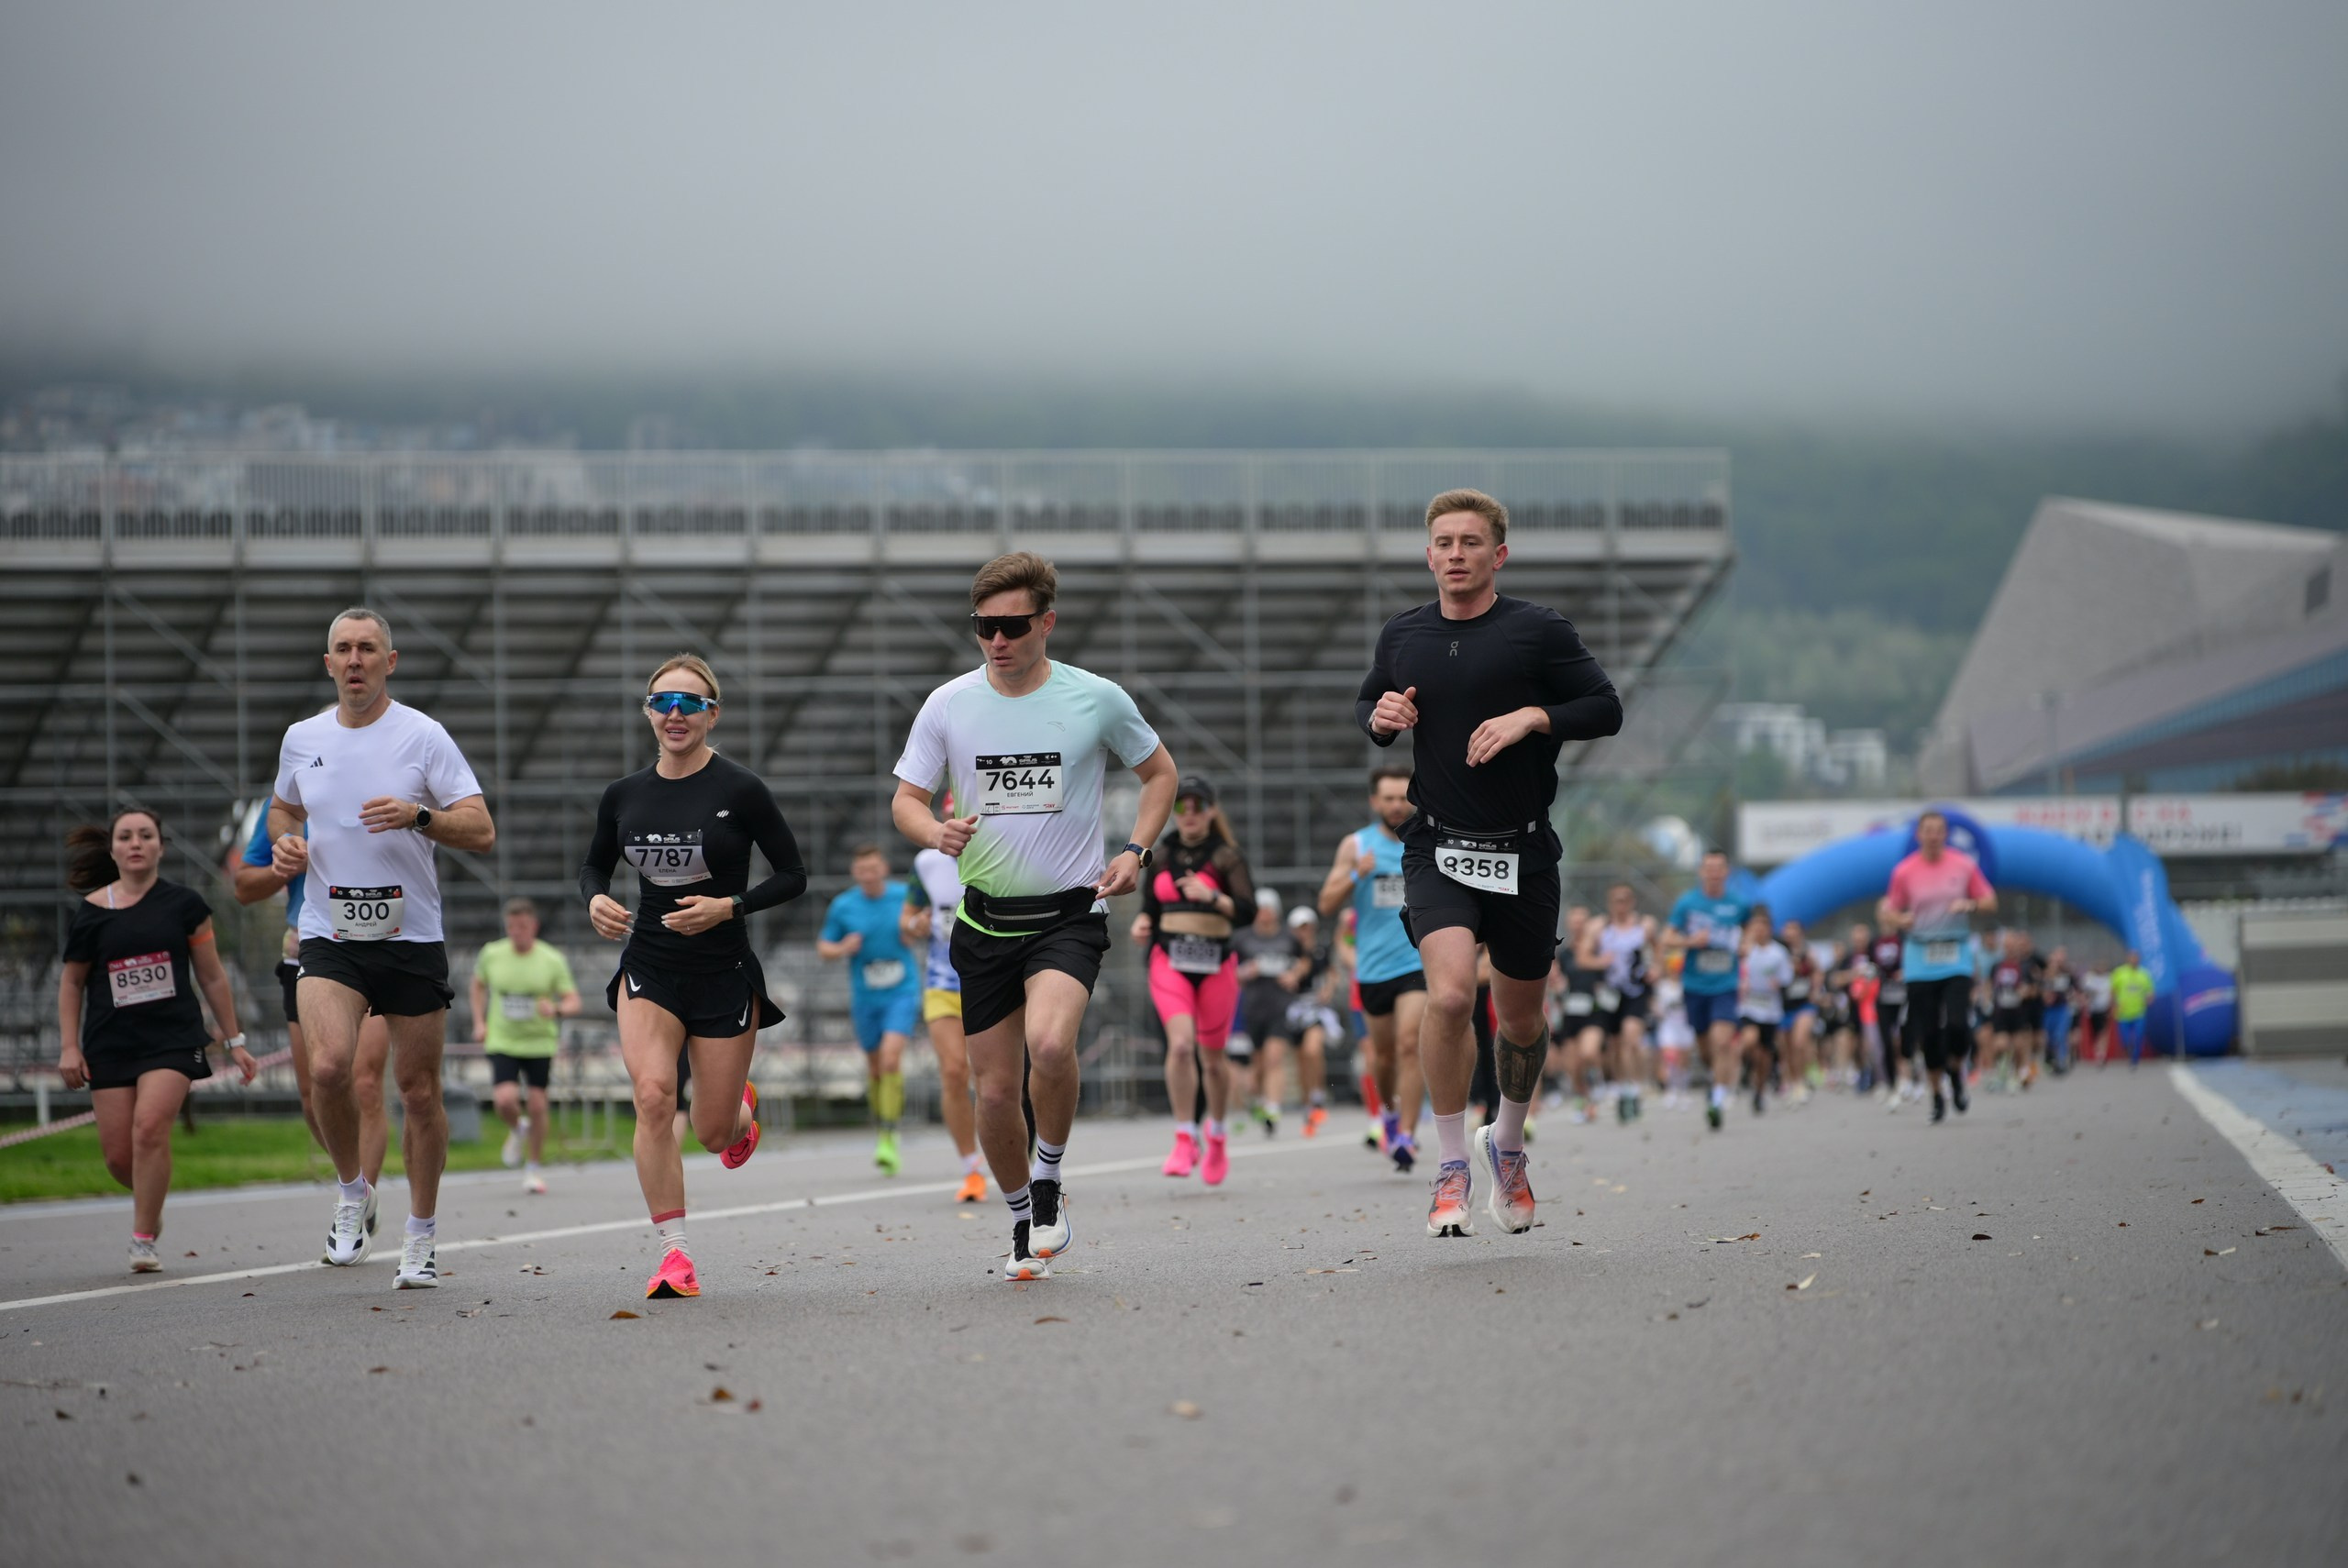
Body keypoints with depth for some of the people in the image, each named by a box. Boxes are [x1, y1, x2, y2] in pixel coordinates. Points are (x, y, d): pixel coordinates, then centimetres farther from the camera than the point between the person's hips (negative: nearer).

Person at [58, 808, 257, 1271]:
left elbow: (212, 978, 10)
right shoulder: (91, 911, 3)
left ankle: (144, 1238, -12)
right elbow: (71, 981, 11)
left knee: (150, 1126, -22)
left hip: (172, 1037, -2)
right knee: (118, 1154, -1)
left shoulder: (184, 904, 3)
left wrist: (234, 1041, 11)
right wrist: (69, 1046, 4)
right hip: (110, 1041, 2)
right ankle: (150, 1203, 35)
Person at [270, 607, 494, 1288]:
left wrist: (419, 815, -25)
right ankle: (352, 1192, 3)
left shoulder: (423, 736, -4)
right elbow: (283, 809, 26)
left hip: (412, 938, -1)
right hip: (329, 937, 1)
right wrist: (285, 844, 3)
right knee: (328, 1065, -22)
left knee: (419, 1090, 3)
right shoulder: (302, 739, 7)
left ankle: (421, 1235, 21)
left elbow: (481, 830, -7)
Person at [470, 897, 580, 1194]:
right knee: (505, 1100, -18)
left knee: (536, 1104, 0)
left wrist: (557, 1009, -28)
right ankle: (517, 1129, 18)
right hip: (502, 1043, 0)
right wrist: (479, 1022, 8)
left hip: (540, 1043, 0)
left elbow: (573, 1002, -6)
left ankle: (535, 1168, 18)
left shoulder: (553, 960, -7)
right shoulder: (491, 955, -2)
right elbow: (479, 985, 19)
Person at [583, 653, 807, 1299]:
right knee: (653, 1096, -22)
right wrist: (596, 900, -4)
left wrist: (729, 907, -17)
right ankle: (673, 1253, -15)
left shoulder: (741, 790, -9)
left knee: (713, 1134, 5)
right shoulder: (623, 796, 2)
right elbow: (594, 865, 18)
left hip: (724, 974, -2)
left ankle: (743, 1109, 45)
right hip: (648, 970, 2)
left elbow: (792, 876, -4)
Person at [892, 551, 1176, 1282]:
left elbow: (1159, 771, 12)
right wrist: (936, 833, -17)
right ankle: (1026, 1221, 26)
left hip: (1070, 912, -3)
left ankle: (1050, 1173, -3)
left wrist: (1134, 851, -2)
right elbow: (906, 799, 6)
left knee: (1049, 1043, -29)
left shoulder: (1097, 700, -3)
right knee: (995, 1090, 3)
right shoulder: (947, 706, 0)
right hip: (986, 919, 3)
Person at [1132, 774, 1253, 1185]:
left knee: (1212, 1057, 8)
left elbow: (1248, 909, -13)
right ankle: (1185, 1139, -15)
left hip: (1215, 963, -1)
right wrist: (1142, 923, -2)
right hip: (1169, 960, 1)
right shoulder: (1162, 854, 8)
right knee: (1180, 1043, -21)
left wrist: (1212, 897, -28)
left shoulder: (1226, 856, -3)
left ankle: (1218, 1135, 32)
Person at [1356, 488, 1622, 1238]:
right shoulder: (1402, 636, 5)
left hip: (1523, 852, 0)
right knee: (1450, 994, -22)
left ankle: (1507, 1143, 41)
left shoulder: (1538, 630, -4)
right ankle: (1452, 1168, -9)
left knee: (1521, 1018, 12)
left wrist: (1533, 717, -18)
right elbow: (1367, 705, 21)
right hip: (1438, 848, 0)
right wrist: (1379, 718, -3)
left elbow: (1606, 709, -3)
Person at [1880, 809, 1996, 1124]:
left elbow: (1990, 902, 8)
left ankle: (1955, 1072, 15)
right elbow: (1889, 909, 9)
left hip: (1956, 956, 0)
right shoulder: (1904, 871, 2)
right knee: (1928, 1033, -1)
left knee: (1957, 1024, -16)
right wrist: (1898, 919, -14)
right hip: (1920, 958, 0)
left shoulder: (1963, 866, 3)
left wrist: (1971, 905, -13)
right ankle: (1936, 1095, 15)